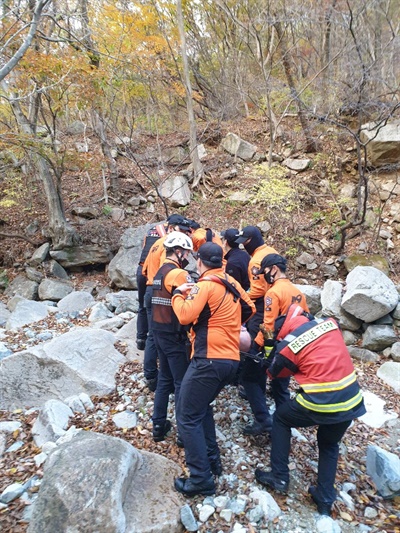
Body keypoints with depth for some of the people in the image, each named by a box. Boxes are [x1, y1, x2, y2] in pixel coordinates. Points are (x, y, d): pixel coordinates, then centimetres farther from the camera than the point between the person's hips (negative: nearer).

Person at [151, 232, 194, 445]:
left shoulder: (160, 272, 11)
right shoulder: (179, 273, -17)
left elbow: (165, 301, 9)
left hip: (159, 332, 9)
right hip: (174, 335, -9)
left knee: (165, 379, 18)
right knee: (182, 383, 3)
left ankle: (159, 426, 26)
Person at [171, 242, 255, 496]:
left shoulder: (206, 285, -12)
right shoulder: (232, 283, 10)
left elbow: (185, 315, -19)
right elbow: (250, 308, 20)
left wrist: (178, 294, -2)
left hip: (209, 359, -9)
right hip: (231, 359, 9)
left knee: (187, 417, 2)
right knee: (202, 407, 26)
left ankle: (201, 478, 7)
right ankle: (212, 460, 31)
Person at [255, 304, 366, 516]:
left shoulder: (287, 345, -8)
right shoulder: (329, 322, 3)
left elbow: (274, 373, 12)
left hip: (320, 404, -5)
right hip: (351, 401, 5)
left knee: (280, 418, 22)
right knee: (329, 445, 30)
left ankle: (279, 477, 24)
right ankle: (325, 499, 30)